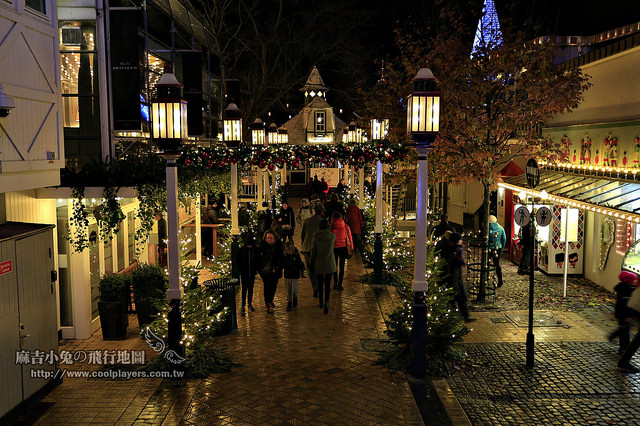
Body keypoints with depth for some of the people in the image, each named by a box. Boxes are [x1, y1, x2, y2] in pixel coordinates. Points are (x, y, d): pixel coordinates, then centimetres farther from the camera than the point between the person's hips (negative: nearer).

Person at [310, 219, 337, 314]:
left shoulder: (316, 236, -9)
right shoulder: (332, 235, -8)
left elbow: (313, 250, -4)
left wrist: (312, 263, 8)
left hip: (319, 263, 0)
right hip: (329, 263, 0)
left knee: (320, 283, 16)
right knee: (327, 284, 3)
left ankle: (321, 302, 29)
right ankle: (326, 303, -12)